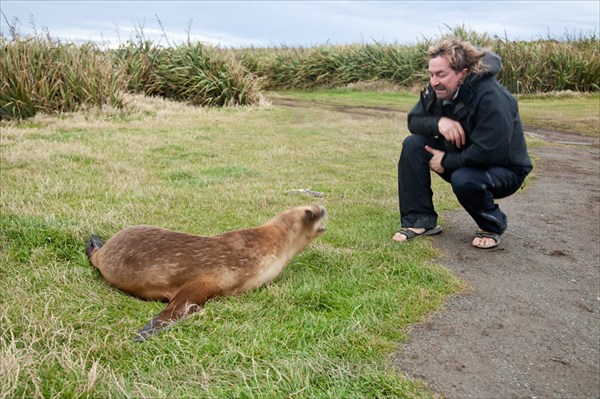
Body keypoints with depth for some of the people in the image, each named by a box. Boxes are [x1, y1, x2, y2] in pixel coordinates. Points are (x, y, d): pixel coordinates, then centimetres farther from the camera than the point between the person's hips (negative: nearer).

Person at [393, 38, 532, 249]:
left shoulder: (491, 97, -30)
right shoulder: (437, 90, -8)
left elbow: (488, 153, -33)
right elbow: (414, 120, -4)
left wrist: (446, 162, -22)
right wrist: (438, 122, -26)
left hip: (504, 170, -6)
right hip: (460, 159, 7)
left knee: (463, 180, -39)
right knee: (413, 145, -13)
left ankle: (493, 225, -4)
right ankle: (420, 220, -7)